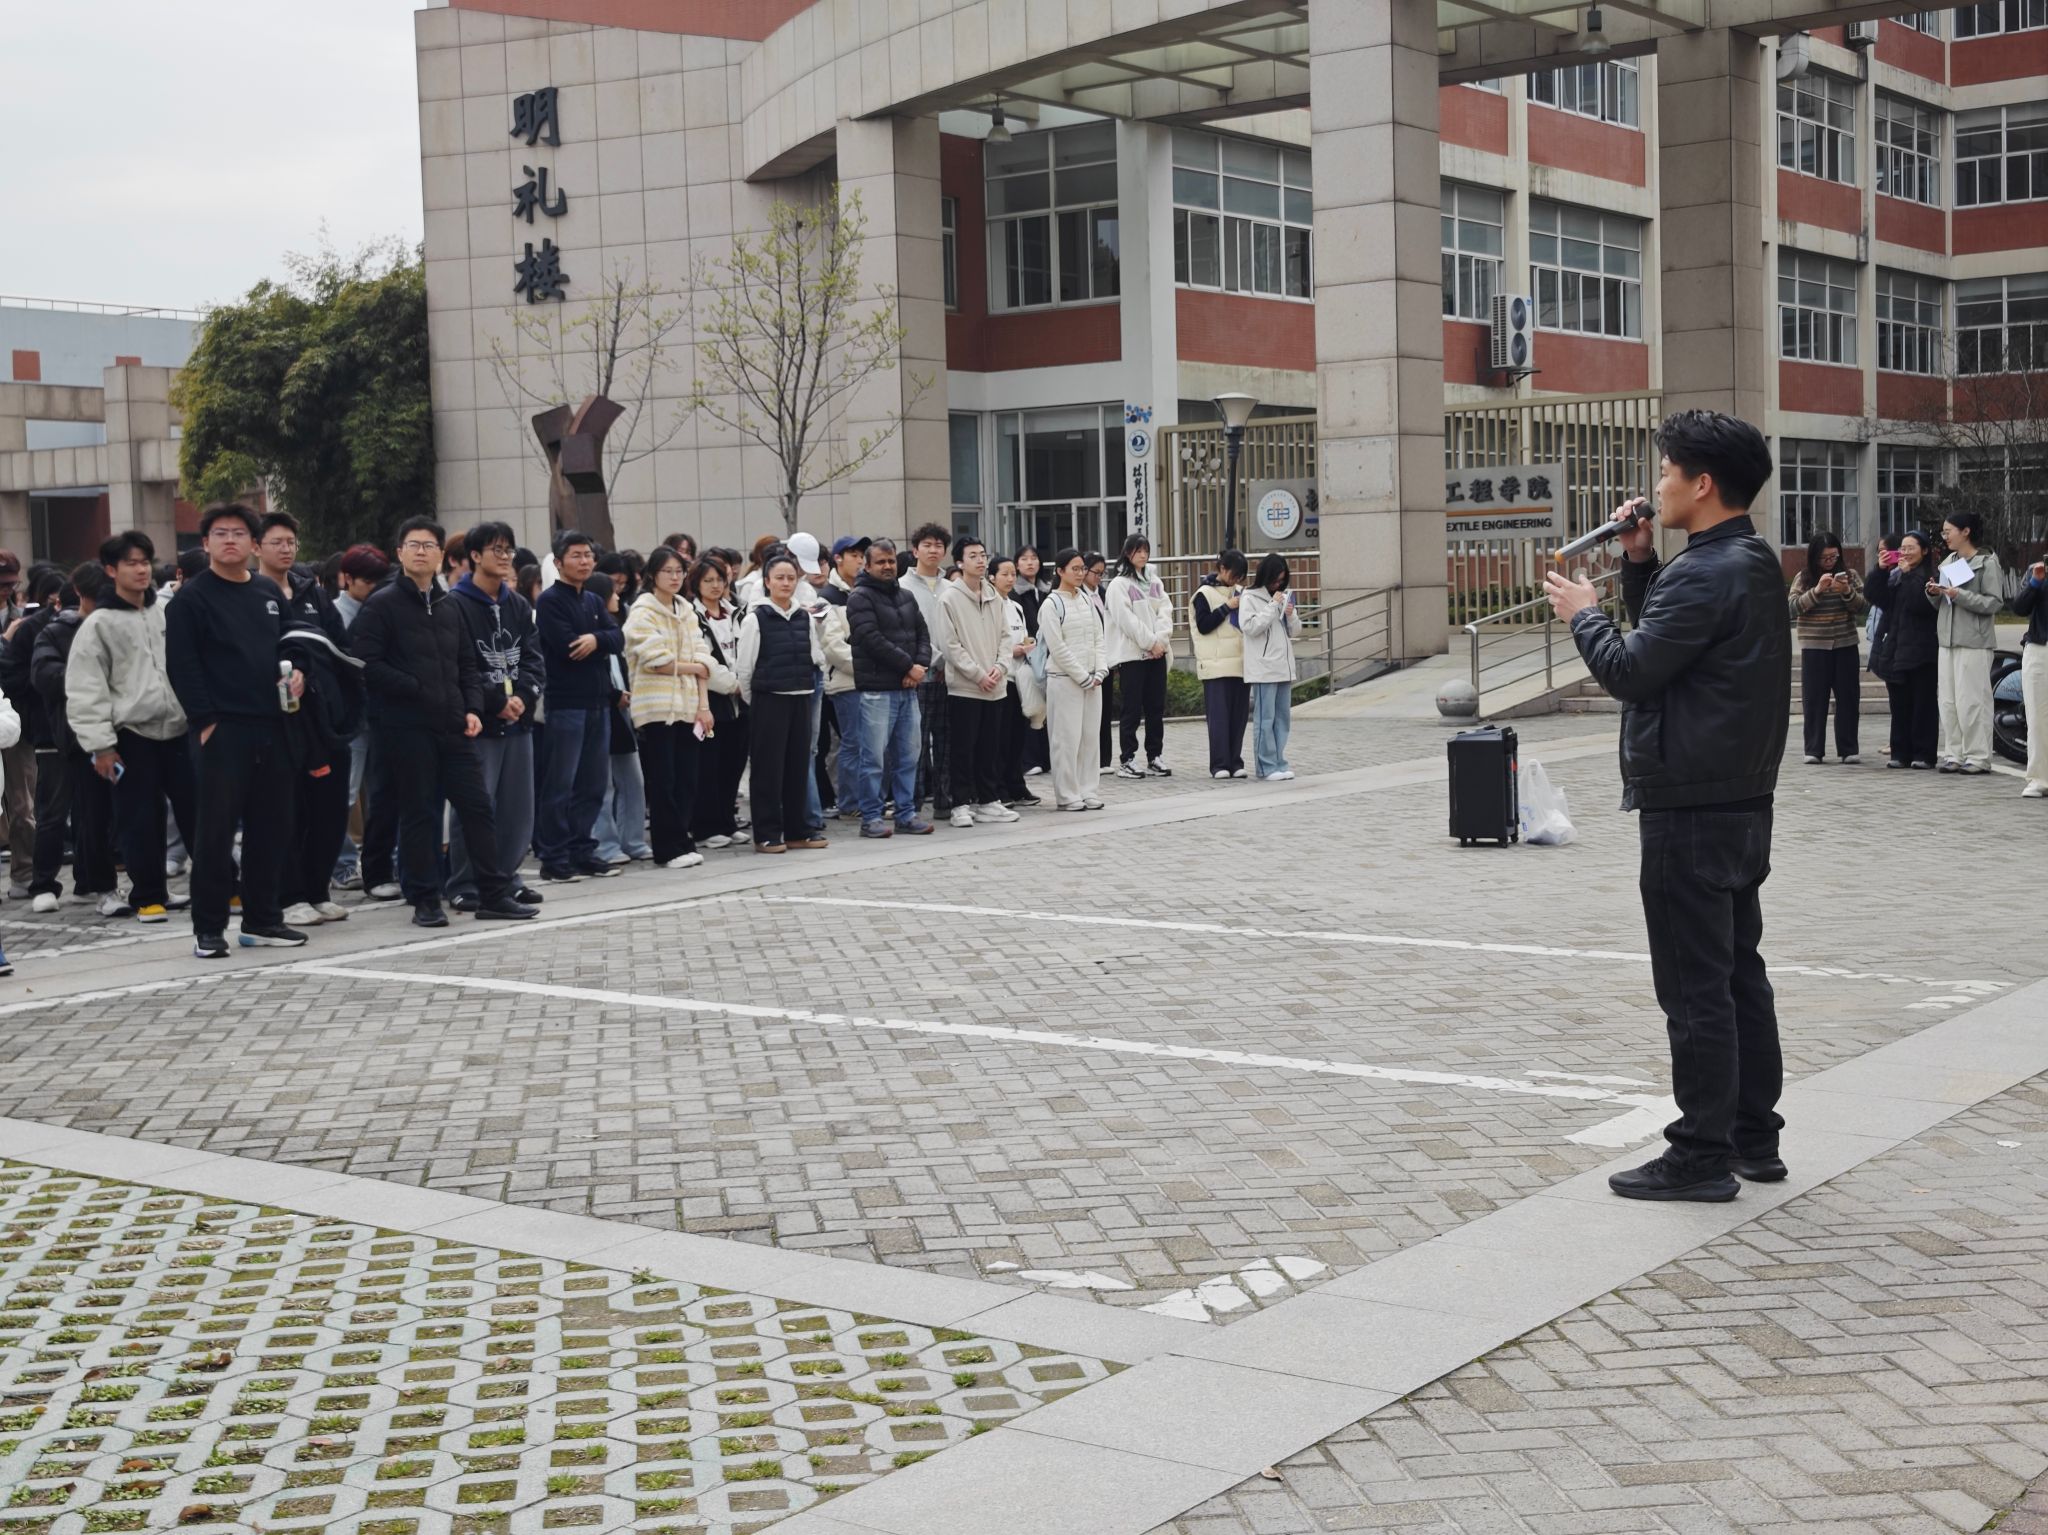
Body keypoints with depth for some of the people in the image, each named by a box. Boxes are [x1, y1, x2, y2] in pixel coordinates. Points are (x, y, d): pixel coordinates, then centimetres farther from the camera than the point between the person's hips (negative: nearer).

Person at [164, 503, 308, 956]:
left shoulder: (269, 594, 15)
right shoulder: (192, 597, -3)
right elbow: (181, 664, -8)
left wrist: (298, 674, 3)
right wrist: (204, 719, -15)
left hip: (271, 727, 6)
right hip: (222, 730, -6)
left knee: (270, 828, 9)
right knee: (216, 830, -4)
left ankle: (263, 919, 18)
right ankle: (208, 929, 1)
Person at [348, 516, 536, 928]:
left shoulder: (448, 606, 15)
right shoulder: (382, 605, -3)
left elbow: (468, 664, 18)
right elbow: (369, 665, -11)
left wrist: (472, 709, 3)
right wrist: (418, 690, -14)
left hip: (452, 725, 5)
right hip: (406, 726, -5)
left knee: (476, 806, 5)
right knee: (418, 813, 1)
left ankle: (494, 895, 11)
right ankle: (425, 901, 9)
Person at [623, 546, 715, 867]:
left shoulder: (686, 611, 15)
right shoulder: (643, 612, -4)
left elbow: (701, 658, 8)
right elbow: (655, 659, -13)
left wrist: (703, 704, -1)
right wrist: (692, 667, -1)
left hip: (687, 706, 6)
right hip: (657, 706, -6)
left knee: (686, 780, 3)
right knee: (663, 781, -3)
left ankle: (681, 842, 11)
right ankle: (670, 849, 1)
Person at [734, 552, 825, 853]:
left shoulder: (805, 617, 9)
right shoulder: (756, 618, -5)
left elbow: (817, 657, 14)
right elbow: (744, 667, -3)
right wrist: (751, 703, 0)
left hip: (801, 698, 5)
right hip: (769, 699, -5)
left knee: (798, 765, 7)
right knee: (768, 767, -2)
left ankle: (797, 831, 15)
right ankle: (767, 834, 3)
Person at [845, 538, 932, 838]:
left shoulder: (906, 596, 17)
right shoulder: (861, 598, -6)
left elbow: (923, 633, 14)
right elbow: (873, 640, -15)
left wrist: (921, 665, -5)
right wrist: (908, 666, -13)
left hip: (908, 688, 7)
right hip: (877, 688, -7)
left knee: (908, 756, 10)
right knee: (875, 757, -4)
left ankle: (906, 813, 17)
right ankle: (871, 817, 2)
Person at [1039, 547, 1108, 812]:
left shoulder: (1087, 600, 11)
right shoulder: (1051, 604, -8)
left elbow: (1100, 638, 11)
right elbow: (1057, 648, -12)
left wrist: (1100, 671, -3)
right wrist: (1082, 676, -13)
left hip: (1092, 679, 6)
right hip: (1064, 678, -6)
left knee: (1090, 736, 7)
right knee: (1067, 738, -4)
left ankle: (1088, 791, 13)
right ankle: (1067, 795, 1)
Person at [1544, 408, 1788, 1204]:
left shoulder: (1706, 573, -19)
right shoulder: (1754, 563, 13)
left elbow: (1630, 669, -19)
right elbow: (1668, 635, 20)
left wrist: (1582, 613, -3)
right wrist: (1640, 562, 9)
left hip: (1691, 809, -10)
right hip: (1743, 801, 10)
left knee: (1695, 986, -4)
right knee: (1739, 973, 15)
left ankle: (1703, 1154, 2)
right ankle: (1754, 1137, 23)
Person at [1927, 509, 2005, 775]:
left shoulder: (1987, 562, -5)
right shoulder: (1949, 562, 16)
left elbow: (1995, 602, -12)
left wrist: (1960, 595, -20)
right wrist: (1935, 594, -1)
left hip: (1974, 642, -7)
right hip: (1947, 640, 7)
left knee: (1971, 700, -8)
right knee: (1948, 701, 5)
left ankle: (1978, 757, -3)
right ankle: (1953, 755, 10)